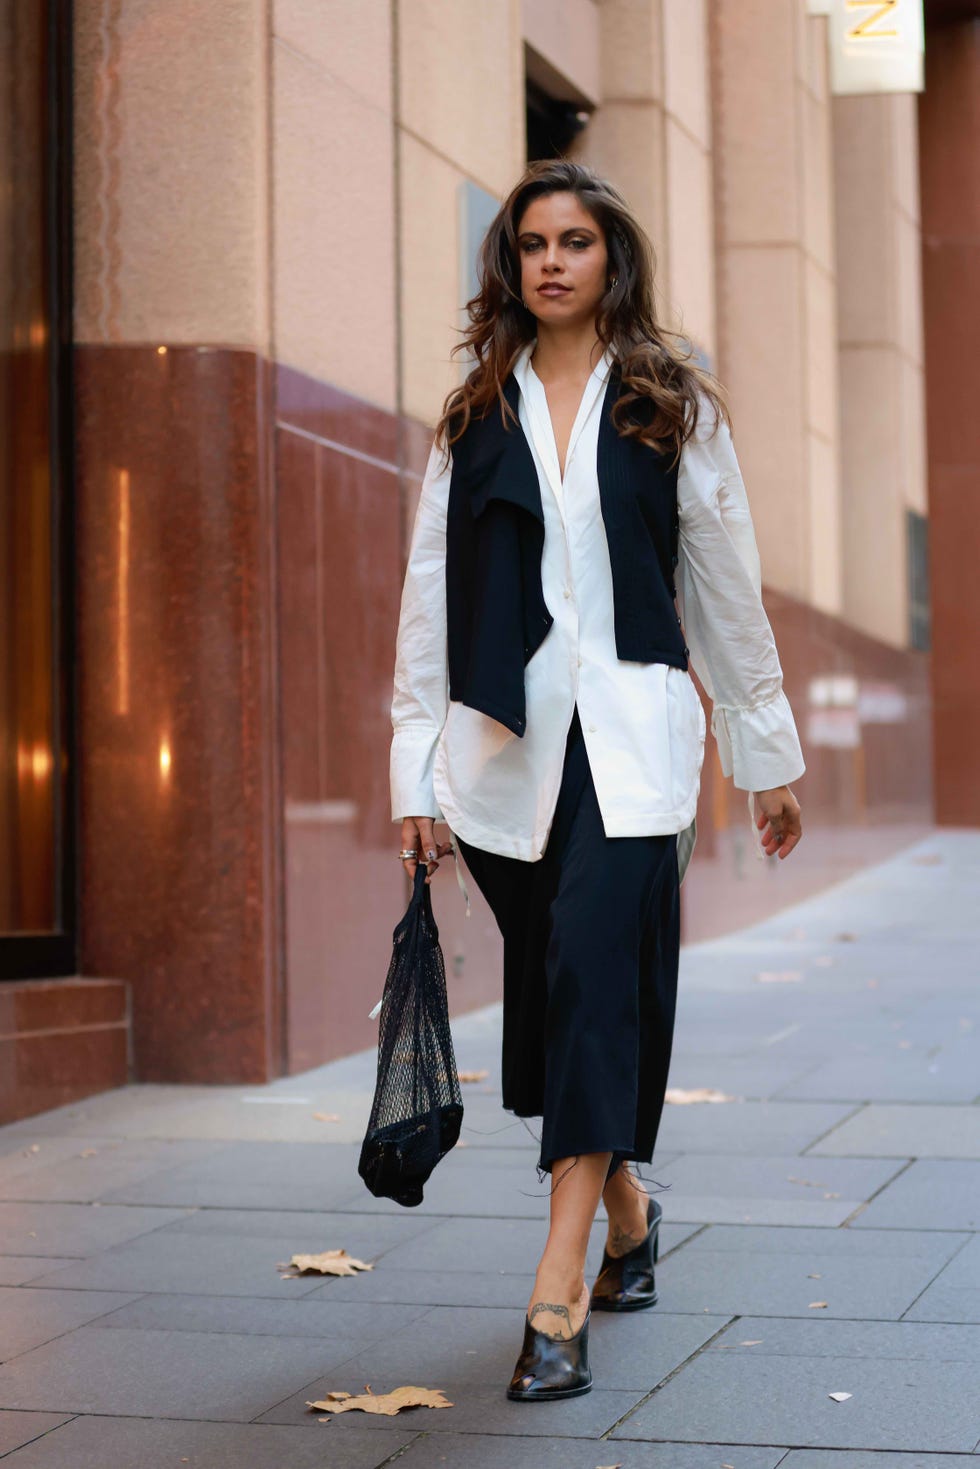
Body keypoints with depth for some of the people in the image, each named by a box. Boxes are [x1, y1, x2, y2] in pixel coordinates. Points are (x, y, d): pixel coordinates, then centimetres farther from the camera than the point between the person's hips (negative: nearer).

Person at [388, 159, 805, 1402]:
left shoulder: (674, 409, 8)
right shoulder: (473, 422, 12)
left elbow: (726, 589, 11)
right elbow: (429, 599, 9)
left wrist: (767, 758, 12)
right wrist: (416, 778, 4)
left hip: (632, 737, -2)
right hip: (505, 741, 3)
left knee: (597, 970, -16)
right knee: (554, 992, 7)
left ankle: (557, 1299, -18)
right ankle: (627, 1212, 33)